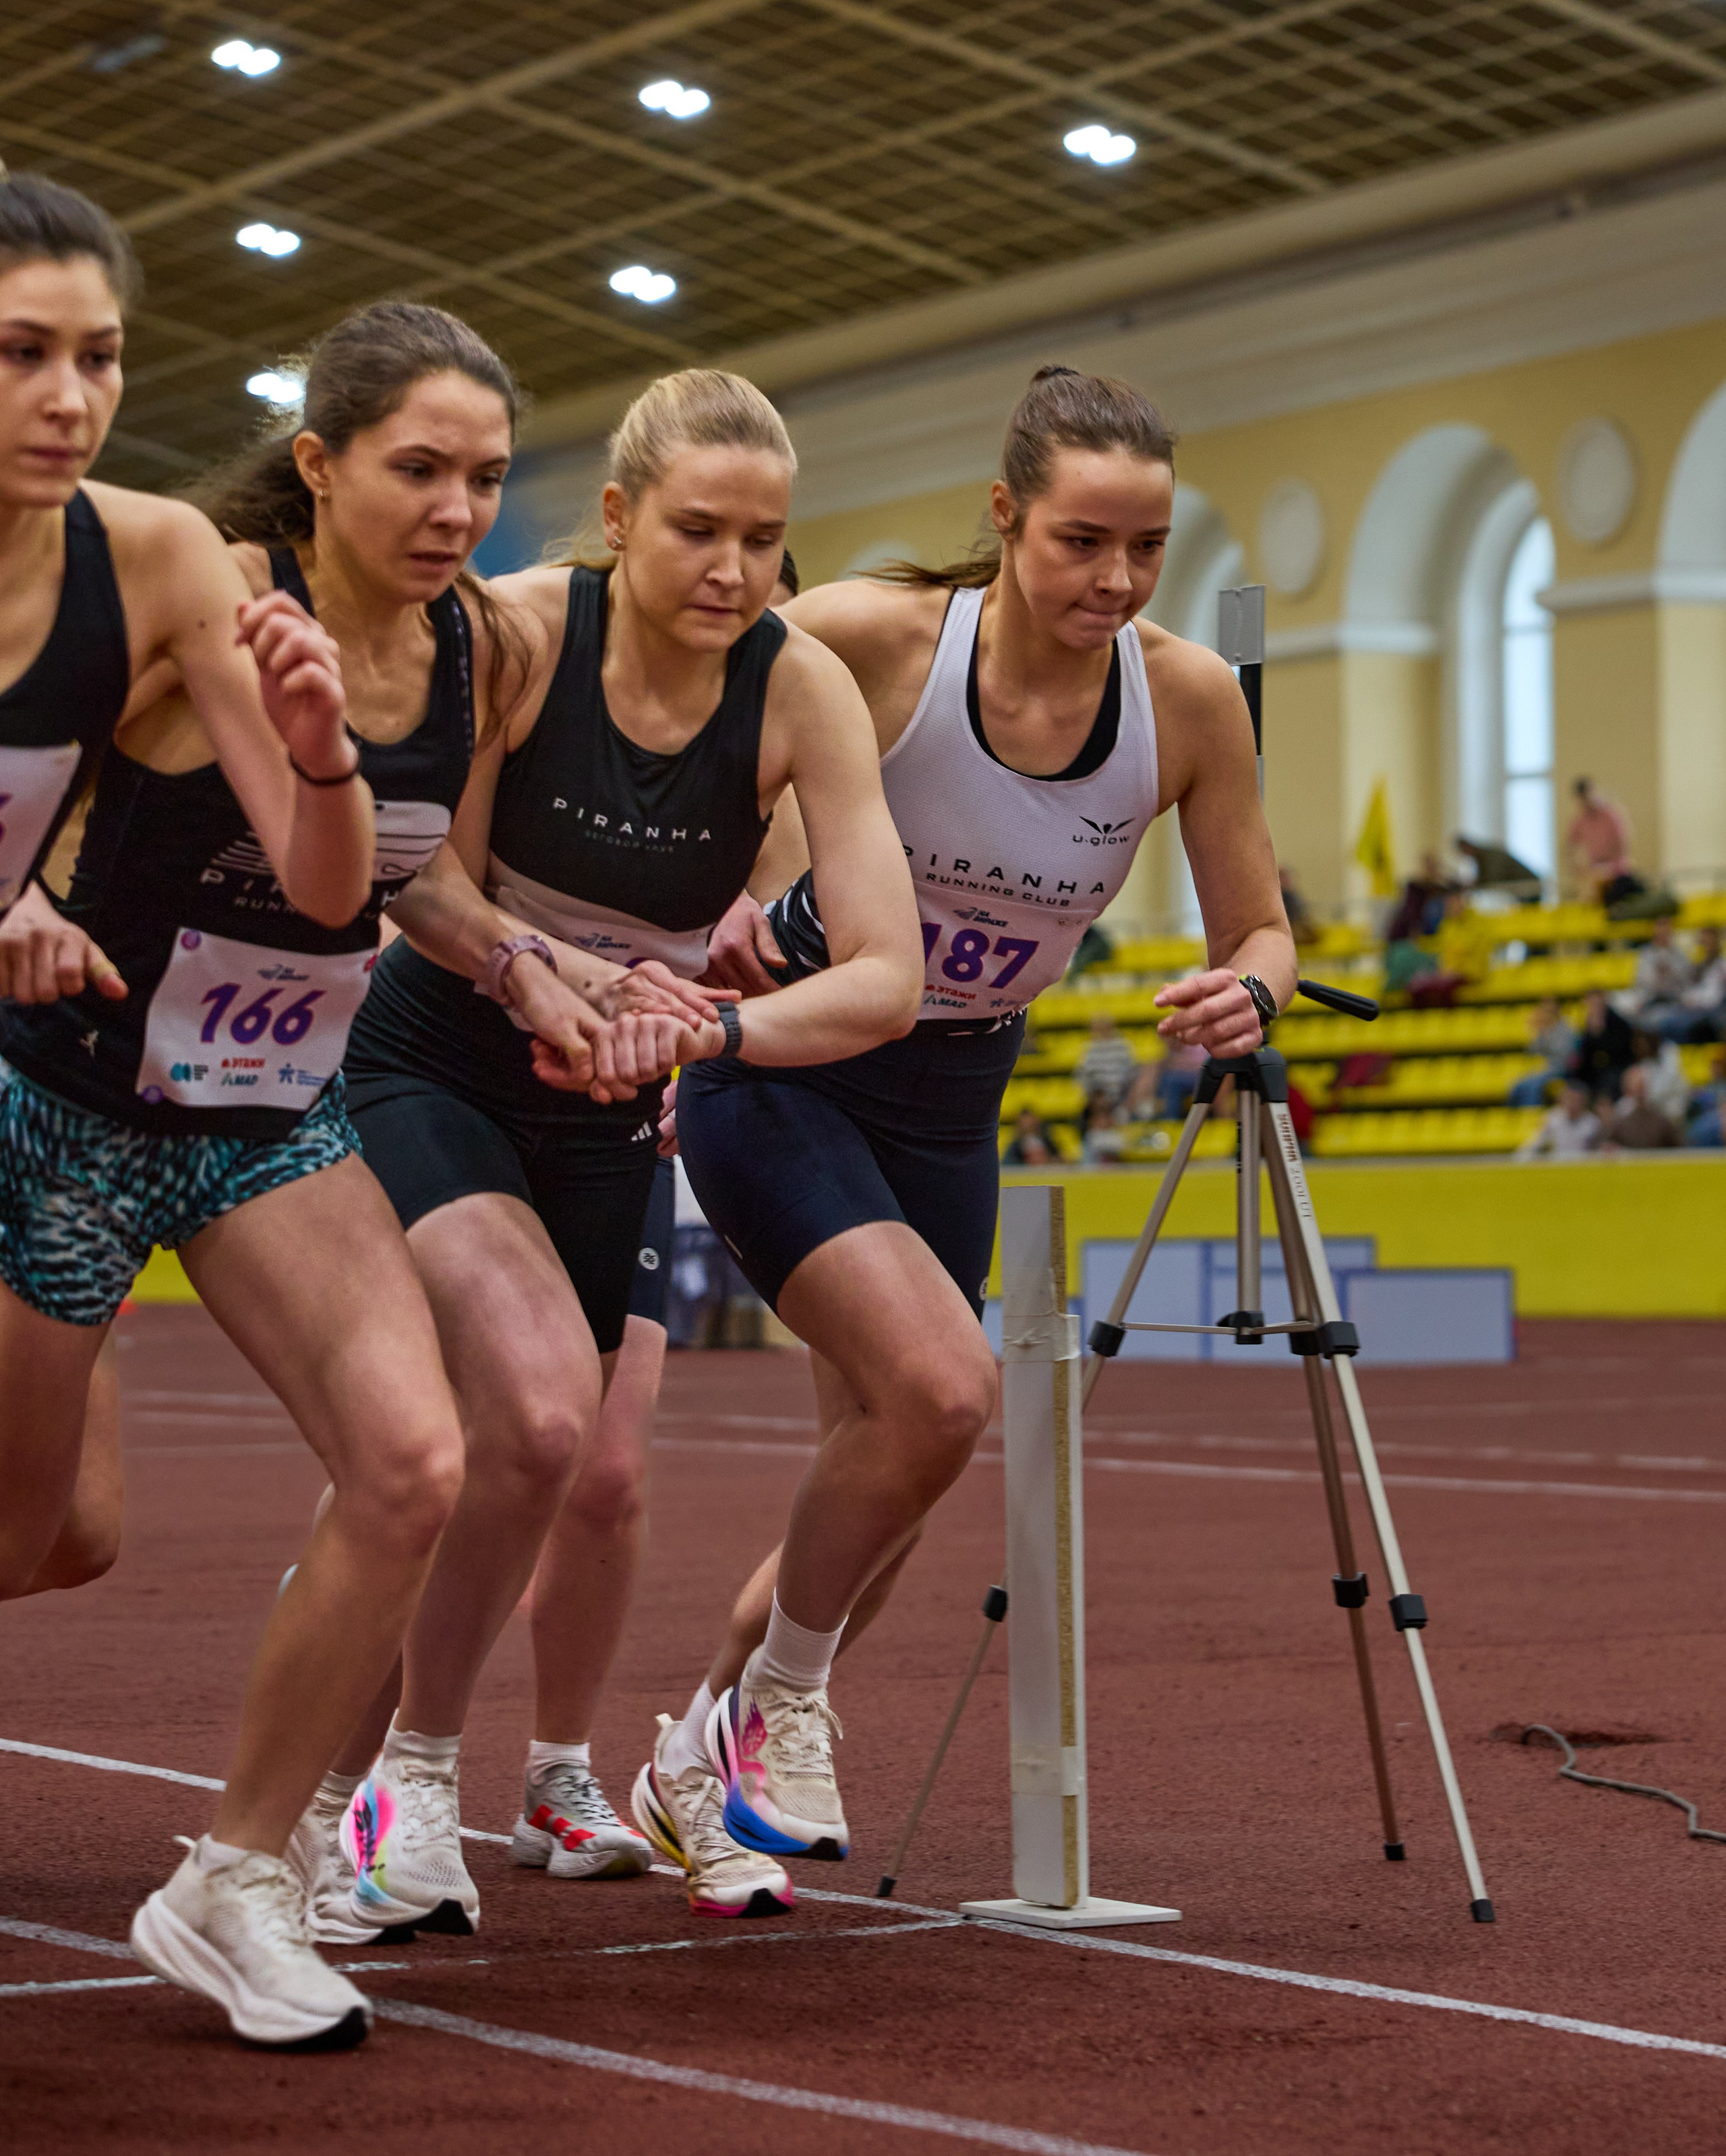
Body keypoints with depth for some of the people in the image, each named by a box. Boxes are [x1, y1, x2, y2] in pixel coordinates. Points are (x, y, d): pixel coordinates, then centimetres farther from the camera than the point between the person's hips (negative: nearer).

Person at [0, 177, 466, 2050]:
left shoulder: (159, 560, -13)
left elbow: (330, 890, -13)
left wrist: (314, 748, -33)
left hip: (258, 1099, 2)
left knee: (409, 1463, -12)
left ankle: (233, 1883, 5)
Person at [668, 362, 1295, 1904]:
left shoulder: (1188, 698, -11)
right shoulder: (872, 637, -22)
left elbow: (1261, 931, 0)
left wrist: (1245, 992, -23)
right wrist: (725, 902, -24)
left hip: (949, 1109, 5)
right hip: (781, 1071, -5)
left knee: (885, 1470, 12)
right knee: (942, 1388, -26)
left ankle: (701, 1757, 38)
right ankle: (779, 1702, -1)